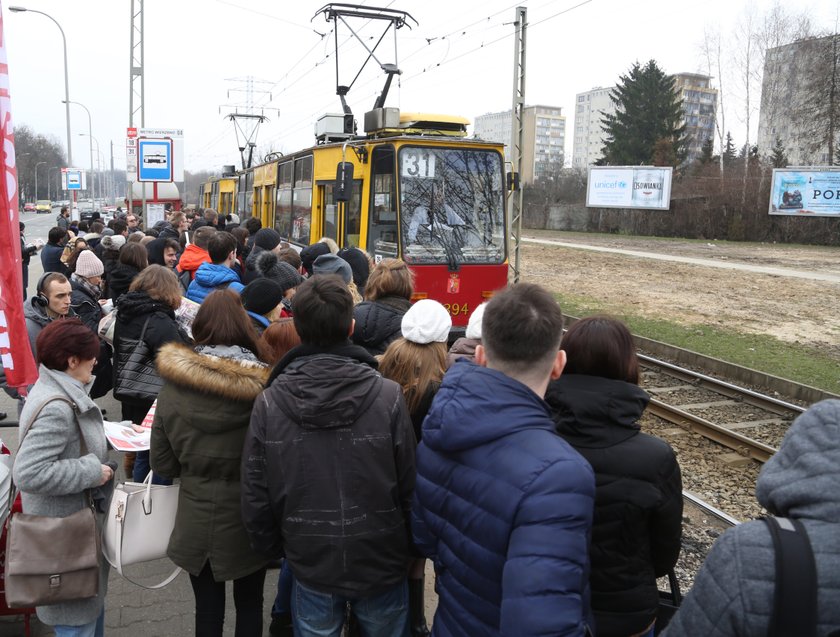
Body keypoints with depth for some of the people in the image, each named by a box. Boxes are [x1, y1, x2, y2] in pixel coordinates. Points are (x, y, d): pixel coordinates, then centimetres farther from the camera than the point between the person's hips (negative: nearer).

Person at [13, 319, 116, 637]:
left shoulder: (59, 391, 3)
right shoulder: (56, 409, -29)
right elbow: (29, 473, -33)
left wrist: (97, 463, 9)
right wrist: (92, 470, -26)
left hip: (78, 520, 10)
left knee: (92, 599, 26)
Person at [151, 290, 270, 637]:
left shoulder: (172, 387, -11)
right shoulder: (262, 386, -19)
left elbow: (163, 464, -2)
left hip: (197, 523, 2)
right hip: (249, 523, -1)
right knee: (249, 606, 20)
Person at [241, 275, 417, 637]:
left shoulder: (268, 403, -14)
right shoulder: (388, 397, -19)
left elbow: (255, 496, -6)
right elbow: (410, 486, -12)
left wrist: (272, 549, 12)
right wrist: (412, 550, 6)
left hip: (310, 566, 1)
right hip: (382, 563, -1)